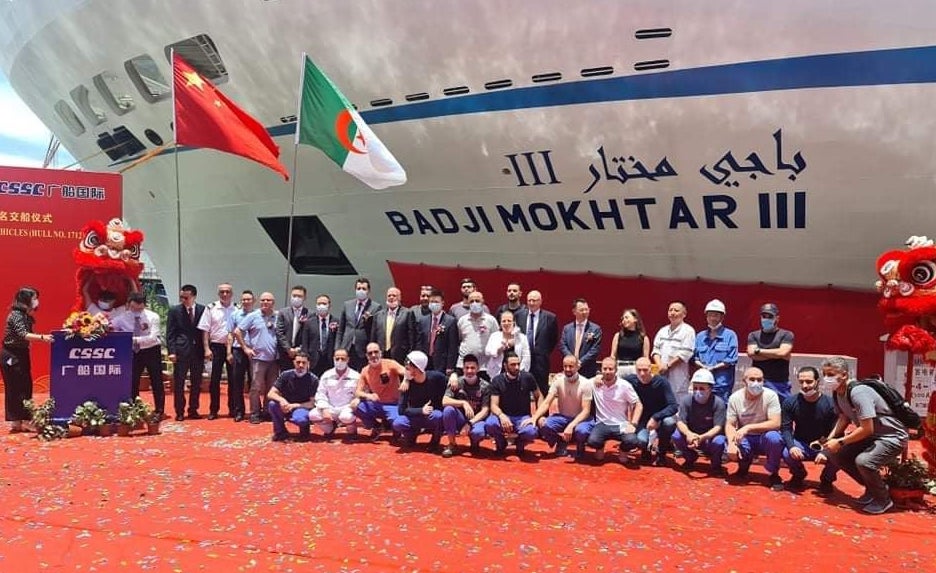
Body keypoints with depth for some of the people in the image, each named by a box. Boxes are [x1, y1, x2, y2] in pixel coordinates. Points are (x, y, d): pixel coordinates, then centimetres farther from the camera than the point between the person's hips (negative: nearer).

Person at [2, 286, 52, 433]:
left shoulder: (26, 316, 12)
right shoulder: (15, 315, -15)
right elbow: (23, 335, -28)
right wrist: (42, 337, -35)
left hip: (21, 355, 9)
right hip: (11, 356, -9)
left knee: (25, 388, 9)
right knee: (14, 389, -6)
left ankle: (22, 421, 14)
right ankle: (15, 422, -1)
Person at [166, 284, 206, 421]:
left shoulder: (203, 310, 4)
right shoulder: (174, 311, 2)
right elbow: (170, 333, 0)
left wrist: (206, 349, 0)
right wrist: (172, 351, -10)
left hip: (198, 350, 2)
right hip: (181, 351, -1)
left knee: (196, 383, 8)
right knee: (178, 383, 1)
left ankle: (193, 410, 19)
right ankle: (179, 412, 10)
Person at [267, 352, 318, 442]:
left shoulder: (313, 380, -11)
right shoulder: (286, 375, -5)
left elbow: (312, 403, -10)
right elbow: (270, 394, -8)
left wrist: (294, 405, -24)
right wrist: (281, 399, -31)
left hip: (303, 408, -3)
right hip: (286, 407, 3)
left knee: (299, 419, -37)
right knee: (272, 404, -28)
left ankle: (304, 428, 2)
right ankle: (280, 432, -4)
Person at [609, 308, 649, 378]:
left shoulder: (644, 338, 5)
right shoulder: (618, 336, 9)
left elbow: (646, 359, 5)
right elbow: (613, 356, 10)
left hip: (636, 370, -1)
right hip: (619, 369, 1)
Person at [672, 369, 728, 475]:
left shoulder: (718, 403, -19)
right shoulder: (686, 401, -12)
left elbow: (718, 427, -25)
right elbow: (680, 422, -19)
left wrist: (702, 437, -44)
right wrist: (688, 433, -42)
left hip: (710, 436, -3)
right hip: (691, 435, 3)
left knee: (718, 442, -36)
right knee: (676, 436, -27)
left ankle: (716, 464, 0)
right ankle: (690, 457, 7)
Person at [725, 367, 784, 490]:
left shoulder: (770, 395, -16)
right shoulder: (735, 398, -8)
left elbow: (775, 424, -24)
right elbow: (729, 425, -8)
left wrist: (748, 427, -33)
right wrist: (731, 443, -29)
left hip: (765, 438, -2)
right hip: (745, 439, 2)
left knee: (773, 438, -36)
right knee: (730, 451, -29)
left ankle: (773, 474, -8)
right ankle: (744, 463, 12)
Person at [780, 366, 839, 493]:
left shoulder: (830, 404, -14)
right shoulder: (790, 402, -8)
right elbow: (786, 428, -9)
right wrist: (791, 446, -29)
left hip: (824, 446, -1)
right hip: (800, 444, 1)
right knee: (787, 453, -32)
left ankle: (826, 480, 5)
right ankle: (798, 476, 7)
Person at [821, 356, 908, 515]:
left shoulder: (858, 393, -29)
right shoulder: (838, 392, -2)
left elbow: (866, 429, -30)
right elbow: (844, 418, 12)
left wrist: (840, 442, -21)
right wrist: (829, 439, -2)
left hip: (892, 437, -9)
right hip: (871, 435, 9)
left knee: (863, 461, -31)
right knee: (835, 454, 2)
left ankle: (883, 499, -3)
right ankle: (872, 488, 19)